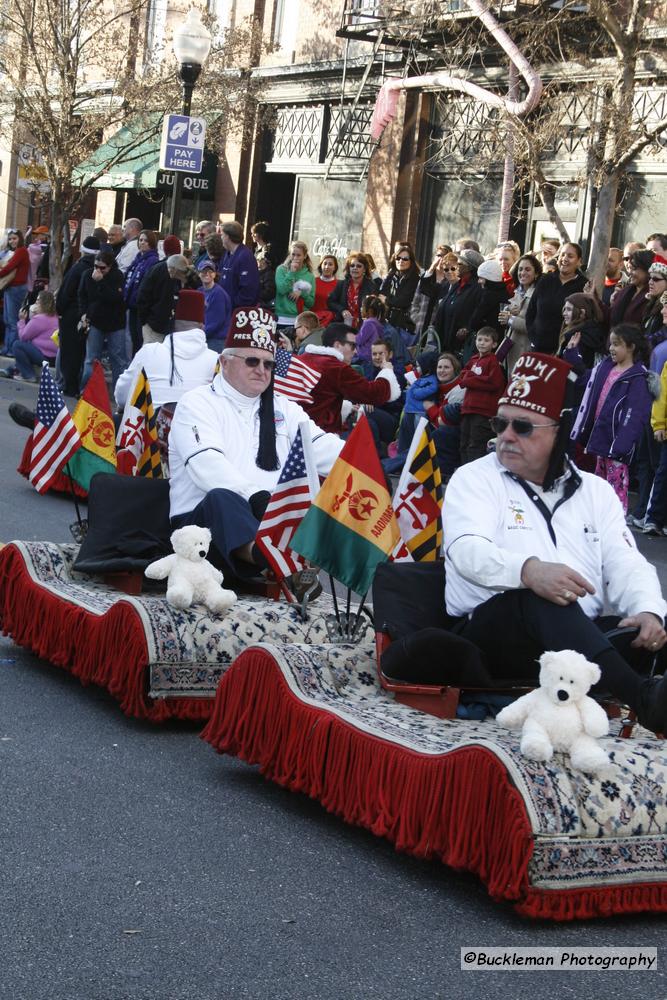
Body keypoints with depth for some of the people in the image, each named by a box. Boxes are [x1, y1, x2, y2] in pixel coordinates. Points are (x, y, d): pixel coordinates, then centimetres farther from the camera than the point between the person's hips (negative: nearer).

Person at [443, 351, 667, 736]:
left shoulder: (596, 491, 18)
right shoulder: (474, 479, 6)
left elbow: (625, 564, 8)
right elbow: (467, 550, -13)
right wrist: (529, 570, -34)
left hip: (585, 640, 5)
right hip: (489, 630, -4)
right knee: (538, 600, -37)